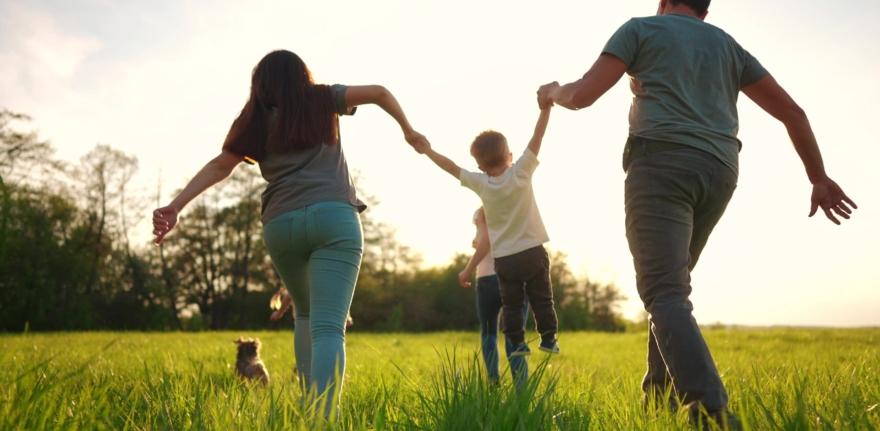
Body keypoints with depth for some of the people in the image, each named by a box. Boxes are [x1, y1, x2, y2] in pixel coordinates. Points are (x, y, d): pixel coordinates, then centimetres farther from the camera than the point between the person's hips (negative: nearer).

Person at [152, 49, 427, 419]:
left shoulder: (255, 121, 18)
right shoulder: (323, 100, 16)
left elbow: (219, 167, 10)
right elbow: (379, 92, 14)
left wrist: (175, 206, 6)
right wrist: (408, 131, 26)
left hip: (281, 224, 2)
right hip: (333, 217, -2)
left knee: (306, 314, 25)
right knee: (328, 328, -11)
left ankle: (313, 402, 15)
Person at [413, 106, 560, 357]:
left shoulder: (480, 183, -5)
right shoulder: (520, 173, -9)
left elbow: (451, 167, 5)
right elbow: (537, 138, -9)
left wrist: (427, 151, 15)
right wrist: (546, 107, -5)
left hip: (504, 259, 1)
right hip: (533, 252, -1)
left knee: (511, 304, 10)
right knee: (542, 300, 11)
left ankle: (517, 343, 6)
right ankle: (548, 339, 14)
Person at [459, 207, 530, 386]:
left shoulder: (482, 212, 2)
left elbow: (487, 239, -15)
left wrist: (468, 270, -9)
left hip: (490, 278, -3)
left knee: (488, 333, 19)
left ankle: (494, 383, 3)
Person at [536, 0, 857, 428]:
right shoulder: (727, 44, 25)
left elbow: (583, 95, 3)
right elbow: (791, 111, 21)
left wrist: (554, 92, 26)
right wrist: (819, 178, 27)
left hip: (662, 164, -6)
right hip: (718, 172, 6)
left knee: (665, 295, -14)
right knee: (669, 285, 20)